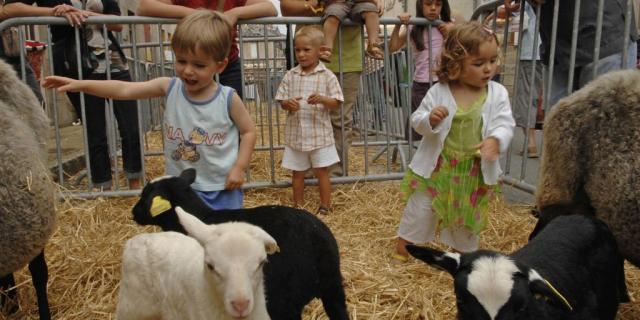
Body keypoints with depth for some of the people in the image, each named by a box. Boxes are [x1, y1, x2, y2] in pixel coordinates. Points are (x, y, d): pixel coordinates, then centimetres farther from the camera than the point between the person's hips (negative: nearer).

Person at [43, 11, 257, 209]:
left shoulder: (228, 99, -13)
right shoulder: (169, 88, -6)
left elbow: (249, 131, -3)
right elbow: (123, 90, -7)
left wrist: (239, 168, -11)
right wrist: (80, 85, -16)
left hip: (221, 189, -3)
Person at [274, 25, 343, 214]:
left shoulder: (327, 76, -5)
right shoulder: (290, 76, 2)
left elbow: (336, 103, -6)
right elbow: (282, 101, 6)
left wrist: (322, 99, -25)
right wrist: (288, 103, -17)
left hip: (320, 133, -3)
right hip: (295, 133, 3)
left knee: (322, 171, 6)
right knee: (297, 172, 14)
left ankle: (325, 206, 21)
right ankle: (298, 205, 29)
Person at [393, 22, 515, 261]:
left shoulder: (498, 93, -9)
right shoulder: (438, 92, -13)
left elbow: (505, 124, -12)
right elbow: (417, 121, -8)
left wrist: (496, 140, -34)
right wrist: (429, 120, -31)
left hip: (474, 171, 2)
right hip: (437, 166, -1)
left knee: (468, 215, 21)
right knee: (420, 209, 11)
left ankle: (465, 251, 45)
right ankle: (402, 247, 32)